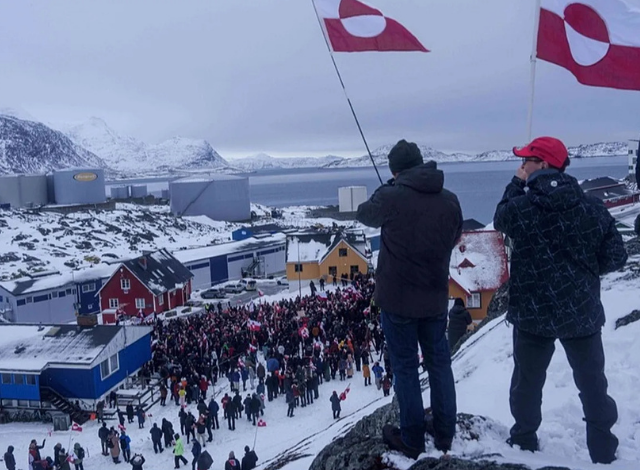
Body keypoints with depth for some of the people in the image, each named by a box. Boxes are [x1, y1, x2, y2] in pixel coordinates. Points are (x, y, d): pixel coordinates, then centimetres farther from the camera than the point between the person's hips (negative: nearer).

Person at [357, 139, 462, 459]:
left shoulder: (390, 197, -15)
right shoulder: (450, 200, -2)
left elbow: (364, 215, 6)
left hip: (397, 298, -4)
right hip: (436, 297, 4)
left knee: (405, 367, 8)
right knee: (439, 363, 17)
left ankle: (411, 441, 19)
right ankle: (445, 436, 28)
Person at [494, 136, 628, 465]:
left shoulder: (521, 207, -15)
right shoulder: (593, 207, -8)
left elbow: (500, 220, 9)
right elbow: (615, 257, -3)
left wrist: (516, 185, 11)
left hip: (533, 313, -1)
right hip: (582, 312, 1)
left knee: (527, 381, 18)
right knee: (592, 383, 16)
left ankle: (524, 440, 32)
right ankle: (603, 450, 26)